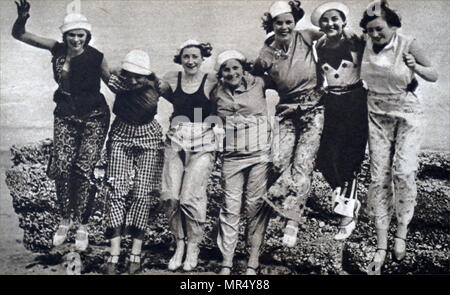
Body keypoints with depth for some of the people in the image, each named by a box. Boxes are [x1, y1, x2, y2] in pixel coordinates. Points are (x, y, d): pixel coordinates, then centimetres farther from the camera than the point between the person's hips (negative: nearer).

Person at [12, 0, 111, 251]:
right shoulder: (57, 50, -1)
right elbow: (19, 35, 0)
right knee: (62, 168, -5)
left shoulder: (96, 57, -10)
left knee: (84, 170, -9)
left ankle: (83, 226, 7)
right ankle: (66, 219, 18)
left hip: (94, 118, -3)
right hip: (65, 116, 3)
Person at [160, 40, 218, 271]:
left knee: (191, 197, -11)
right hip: (175, 142, 3)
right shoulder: (171, 79, 7)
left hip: (202, 145, -3)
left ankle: (193, 247, 12)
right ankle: (179, 244, 15)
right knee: (170, 196, -7)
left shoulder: (212, 82, -2)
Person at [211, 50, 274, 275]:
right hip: (232, 157, 2)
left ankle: (253, 262, 12)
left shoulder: (258, 84, 0)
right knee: (230, 208, 0)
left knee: (257, 206, 1)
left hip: (260, 154, -2)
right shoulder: (217, 93, 7)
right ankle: (226, 263, 7)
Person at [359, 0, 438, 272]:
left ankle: (402, 233, 2)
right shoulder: (364, 45, -3)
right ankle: (381, 246, 6)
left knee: (403, 172, -17)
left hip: (407, 114, -3)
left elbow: (434, 76, -5)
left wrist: (416, 67, -23)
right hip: (378, 115, 3)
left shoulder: (409, 45, -12)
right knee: (379, 178, 0)